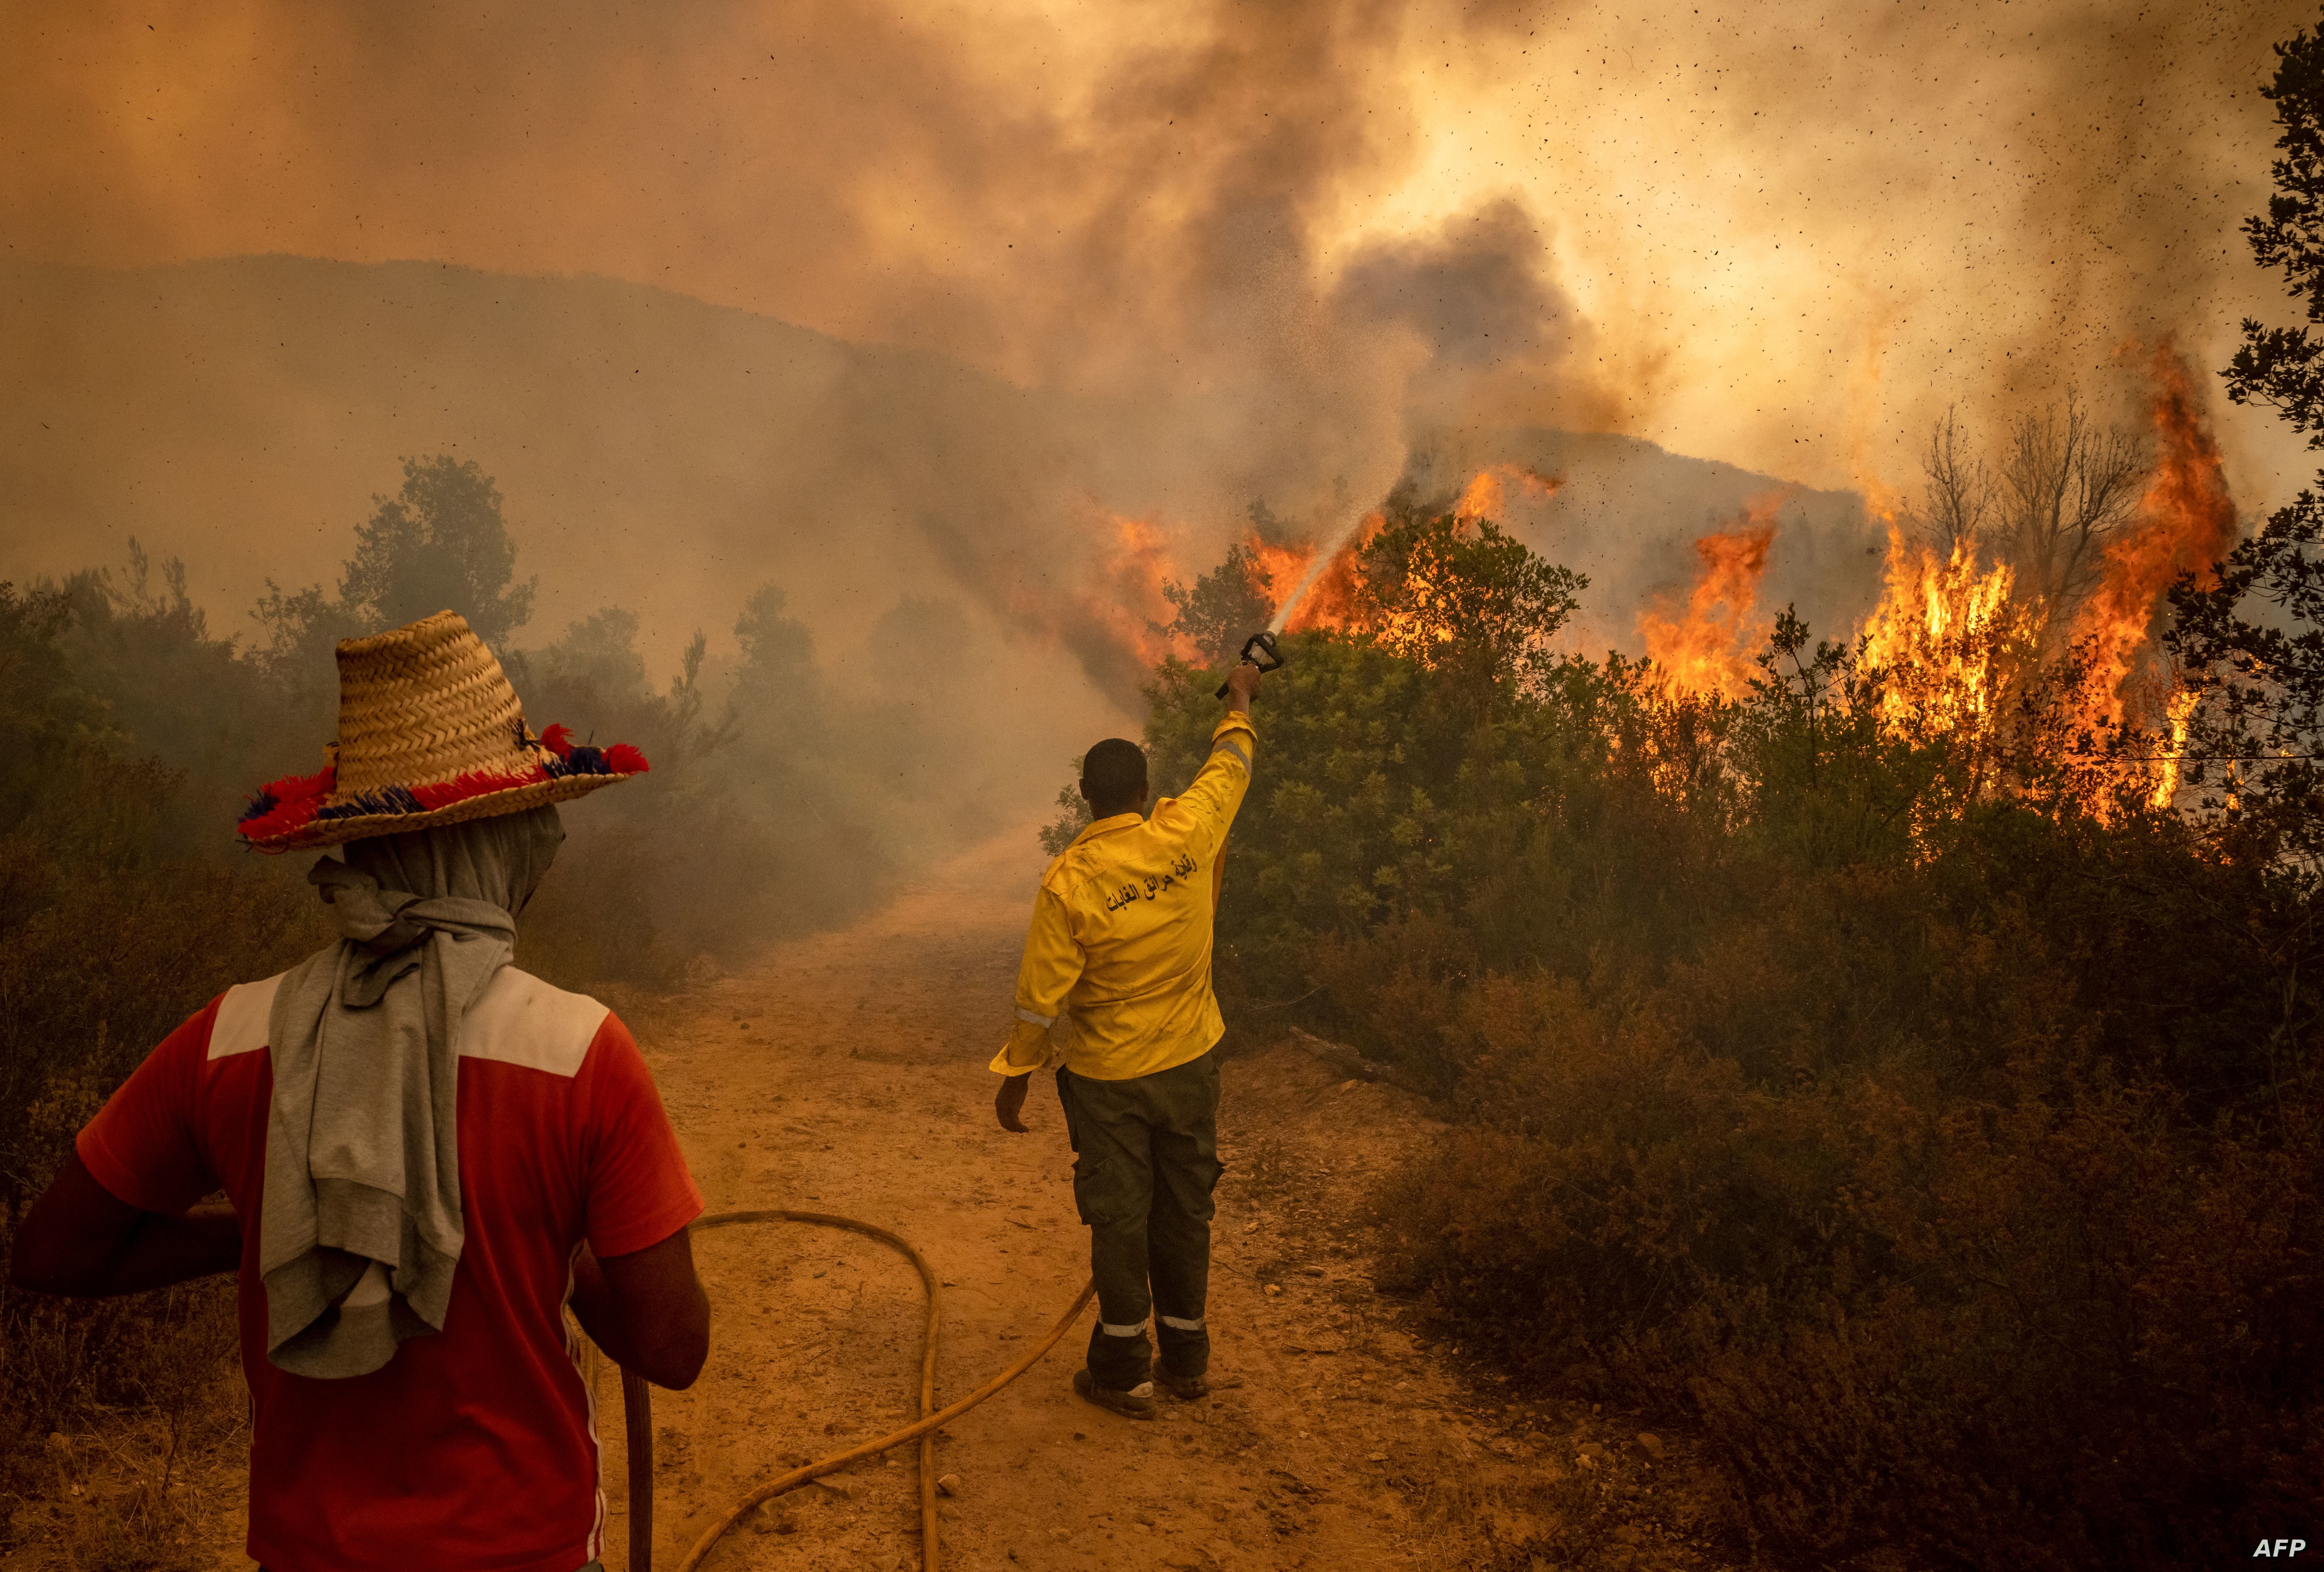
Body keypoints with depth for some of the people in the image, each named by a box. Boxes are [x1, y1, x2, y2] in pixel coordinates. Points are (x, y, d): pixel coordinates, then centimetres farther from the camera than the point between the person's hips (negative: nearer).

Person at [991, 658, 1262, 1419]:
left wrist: (1014, 1078, -1)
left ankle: (1124, 1370, 18)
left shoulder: (1068, 881, -19)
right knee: (1186, 1208, 15)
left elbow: (1041, 994, -14)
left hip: (1108, 1076, -3)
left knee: (1119, 1216, 8)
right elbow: (1230, 764, 9)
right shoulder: (1185, 835, -11)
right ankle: (1187, 1356, 28)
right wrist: (1240, 697, 27)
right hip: (1190, 1062, 3)